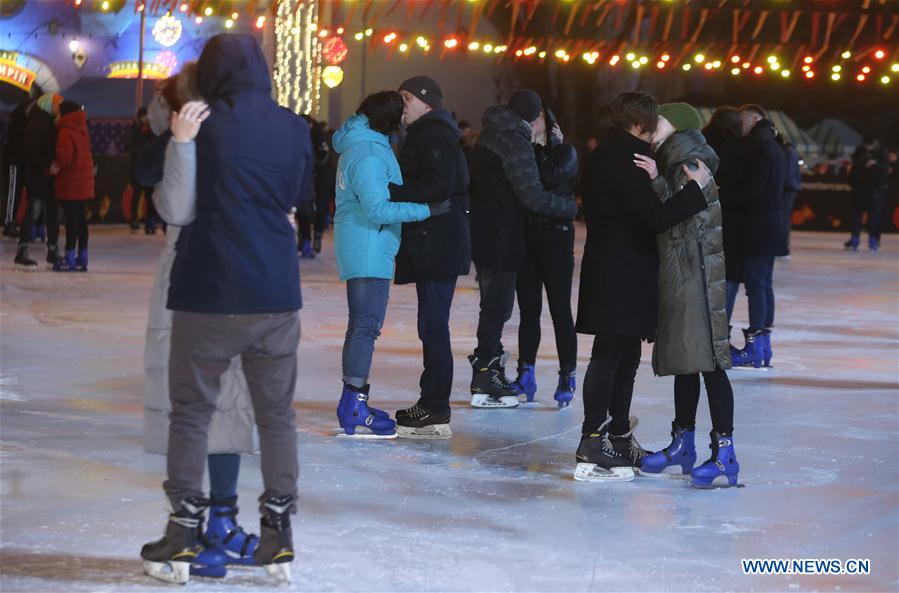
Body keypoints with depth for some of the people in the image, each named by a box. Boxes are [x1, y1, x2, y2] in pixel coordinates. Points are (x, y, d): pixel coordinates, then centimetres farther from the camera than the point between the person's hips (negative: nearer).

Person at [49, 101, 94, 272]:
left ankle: (70, 258, -5)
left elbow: (64, 155, -23)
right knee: (81, 220, 11)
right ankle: (82, 258, 14)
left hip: (70, 184, -8)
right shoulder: (82, 131, 14)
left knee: (71, 221, -6)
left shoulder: (66, 133, -14)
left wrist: (56, 165, -6)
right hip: (84, 183, 8)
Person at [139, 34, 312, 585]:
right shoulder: (295, 129, 2)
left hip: (209, 292, -3)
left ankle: (183, 538, 8)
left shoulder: (203, 126, -8)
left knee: (192, 411, 7)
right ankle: (278, 538, 11)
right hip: (277, 293, 3)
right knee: (277, 413, 10)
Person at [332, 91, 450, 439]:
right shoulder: (369, 155, -18)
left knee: (363, 324, 15)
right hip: (368, 251, -11)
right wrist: (427, 210, -21)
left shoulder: (361, 145, 13)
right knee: (367, 325, -9)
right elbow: (378, 209, -22)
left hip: (363, 250, 11)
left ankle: (353, 404, 22)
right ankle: (353, 413, -9)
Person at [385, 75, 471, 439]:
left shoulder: (436, 135, -12)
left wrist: (391, 191, -22)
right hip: (430, 247, 11)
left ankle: (436, 413, -8)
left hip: (438, 247, -11)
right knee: (431, 327, 14)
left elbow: (438, 187, -23)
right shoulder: (424, 134, 20)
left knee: (433, 327, -9)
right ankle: (431, 405, 20)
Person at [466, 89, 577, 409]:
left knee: (494, 304, 17)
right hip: (501, 239, -9)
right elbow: (533, 197, -20)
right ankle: (484, 385, -2)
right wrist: (571, 206, -8)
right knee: (497, 306, -4)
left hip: (482, 235, 9)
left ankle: (492, 375, 25)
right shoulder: (517, 144, -16)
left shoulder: (490, 136, 12)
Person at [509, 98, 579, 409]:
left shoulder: (564, 152, 1)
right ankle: (526, 375, 13)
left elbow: (552, 177, -17)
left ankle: (567, 377, 0)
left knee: (560, 310, -3)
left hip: (555, 238, -4)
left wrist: (537, 148, -10)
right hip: (526, 239, 4)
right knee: (528, 310, 7)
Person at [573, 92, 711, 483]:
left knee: (625, 355, 17)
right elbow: (655, 217, -24)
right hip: (620, 276, -10)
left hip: (614, 271, 10)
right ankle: (591, 449, -7)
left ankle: (619, 438, 26)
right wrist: (695, 187, -18)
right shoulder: (624, 160, -18)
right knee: (610, 355, -8)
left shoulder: (606, 155, 14)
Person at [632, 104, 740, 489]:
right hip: (677, 275, 10)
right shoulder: (672, 164, 18)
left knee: (706, 360, -11)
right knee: (684, 361, 14)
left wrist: (658, 181, -21)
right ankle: (681, 448, 21)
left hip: (695, 274, -10)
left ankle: (725, 456, -12)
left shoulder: (692, 164, -9)